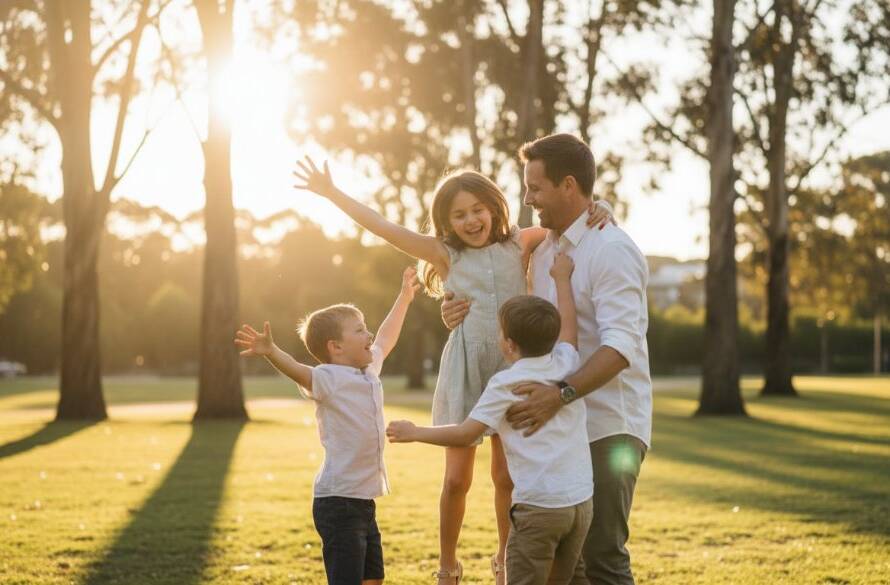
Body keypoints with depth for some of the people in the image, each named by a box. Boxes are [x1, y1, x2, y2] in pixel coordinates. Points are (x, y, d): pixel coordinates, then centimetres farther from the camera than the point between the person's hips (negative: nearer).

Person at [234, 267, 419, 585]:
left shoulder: (369, 371, 12)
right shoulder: (328, 379, -14)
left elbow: (385, 340, 30)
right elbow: (298, 371, -34)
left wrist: (404, 297, 42)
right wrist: (270, 351, -54)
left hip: (364, 499, 9)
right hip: (337, 501, -9)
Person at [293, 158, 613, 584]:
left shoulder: (520, 244, 5)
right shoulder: (446, 255, 3)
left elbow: (572, 222, 9)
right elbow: (383, 227, 1)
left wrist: (599, 210, -14)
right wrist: (332, 193, -3)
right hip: (464, 371, -1)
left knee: (507, 477, 8)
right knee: (456, 478, 1)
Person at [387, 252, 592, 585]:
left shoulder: (506, 383, -7)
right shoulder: (565, 364, 7)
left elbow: (466, 434, -9)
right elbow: (568, 324, 25)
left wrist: (415, 433, 2)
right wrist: (562, 278, 37)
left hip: (538, 506, -6)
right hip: (581, 502, 6)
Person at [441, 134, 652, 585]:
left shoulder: (612, 250, -14)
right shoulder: (544, 251, 12)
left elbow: (621, 345, -24)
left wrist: (561, 394, -36)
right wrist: (466, 315, 2)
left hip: (609, 428, -8)